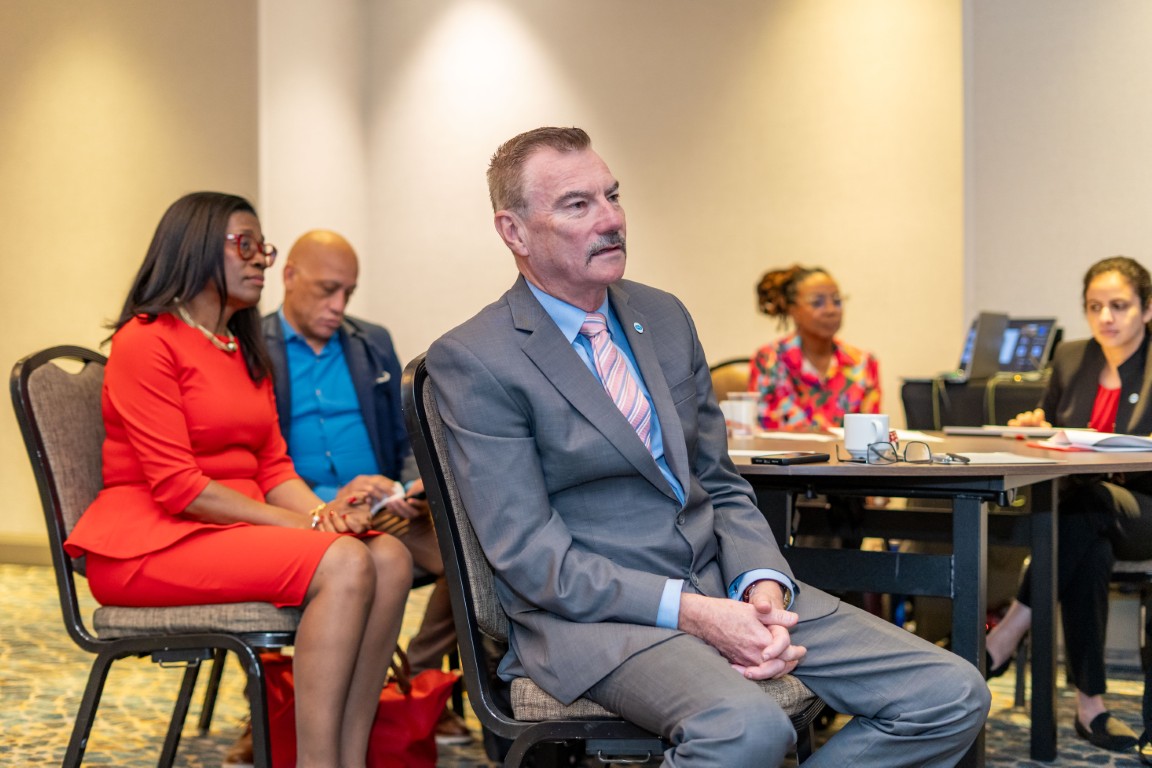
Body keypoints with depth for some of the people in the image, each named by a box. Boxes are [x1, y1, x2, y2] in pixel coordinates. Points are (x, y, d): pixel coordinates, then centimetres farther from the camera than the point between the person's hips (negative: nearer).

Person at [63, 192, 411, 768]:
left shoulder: (246, 351, 21)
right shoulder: (145, 341, -7)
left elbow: (273, 468, 15)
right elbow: (176, 486, -15)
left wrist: (321, 511, -8)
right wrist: (302, 524, -16)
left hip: (237, 529, 8)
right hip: (149, 544, -8)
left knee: (390, 557, -19)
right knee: (343, 564, -29)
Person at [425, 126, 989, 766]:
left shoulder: (665, 317, 13)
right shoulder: (471, 360, -7)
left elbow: (720, 484, 15)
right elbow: (527, 552, -12)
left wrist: (761, 585, -6)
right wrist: (689, 612, -20)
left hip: (723, 582, 7)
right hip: (592, 614, -6)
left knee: (953, 697, -8)